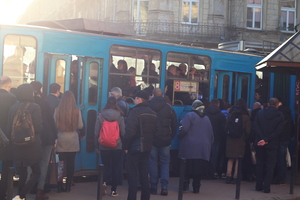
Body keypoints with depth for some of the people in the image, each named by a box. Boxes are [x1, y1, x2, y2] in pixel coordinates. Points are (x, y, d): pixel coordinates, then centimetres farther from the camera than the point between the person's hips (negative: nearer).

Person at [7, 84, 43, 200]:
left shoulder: (13, 108, 2)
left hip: (17, 146, 4)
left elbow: (9, 128, 3)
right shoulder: (34, 107, -10)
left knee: (22, 174, 13)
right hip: (32, 145, -4)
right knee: (36, 172, 8)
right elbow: (38, 127, -14)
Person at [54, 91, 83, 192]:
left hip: (61, 139, 1)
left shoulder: (57, 110, -8)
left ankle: (60, 186, 8)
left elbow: (55, 124, 0)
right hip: (73, 140, 0)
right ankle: (68, 185, 11)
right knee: (71, 163, 7)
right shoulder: (77, 111, -9)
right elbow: (80, 126, -1)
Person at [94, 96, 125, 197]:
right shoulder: (120, 117, -5)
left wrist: (97, 146, 9)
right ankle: (113, 190, 8)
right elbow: (123, 132, -7)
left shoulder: (100, 116, -2)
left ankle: (104, 182, -15)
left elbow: (96, 133, 0)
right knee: (115, 167, 7)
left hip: (104, 147, 1)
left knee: (106, 166, 12)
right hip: (117, 147, -1)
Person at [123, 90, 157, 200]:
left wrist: (126, 146, -12)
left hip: (134, 147, -7)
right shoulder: (152, 113, 10)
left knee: (132, 175, -2)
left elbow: (130, 131, -20)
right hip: (147, 147, 7)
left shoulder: (135, 111, -14)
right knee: (144, 175, 15)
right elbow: (154, 130, 13)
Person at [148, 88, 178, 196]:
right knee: (165, 163, 7)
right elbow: (174, 125, 4)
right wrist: (171, 137, 13)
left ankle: (153, 187, 7)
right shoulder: (169, 107, 1)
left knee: (152, 163, 7)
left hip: (151, 140, -1)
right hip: (165, 140, 1)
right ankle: (164, 187, -2)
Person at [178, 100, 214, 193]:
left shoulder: (190, 115, -3)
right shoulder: (207, 118, 15)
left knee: (187, 167, 3)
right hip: (204, 149, 5)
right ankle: (196, 188, 8)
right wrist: (209, 145, 24)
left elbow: (184, 129, -15)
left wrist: (179, 136, 2)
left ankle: (185, 185, -2)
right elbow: (211, 135, 17)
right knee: (199, 168, 7)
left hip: (189, 148, -4)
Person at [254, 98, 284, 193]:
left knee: (260, 164, 12)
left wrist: (263, 139, -11)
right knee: (270, 165, 6)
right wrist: (266, 140, -14)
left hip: (259, 143, 2)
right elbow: (278, 131, -12)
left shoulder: (259, 113, 1)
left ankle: (259, 185, 14)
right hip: (272, 145, -2)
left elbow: (256, 127, -7)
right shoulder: (280, 116, -4)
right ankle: (266, 187, 3)